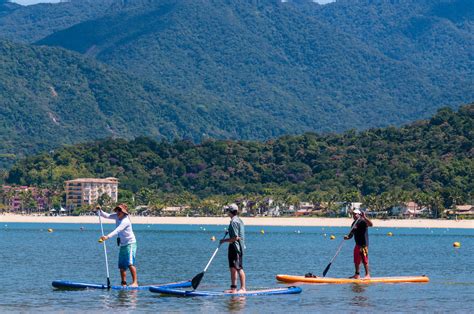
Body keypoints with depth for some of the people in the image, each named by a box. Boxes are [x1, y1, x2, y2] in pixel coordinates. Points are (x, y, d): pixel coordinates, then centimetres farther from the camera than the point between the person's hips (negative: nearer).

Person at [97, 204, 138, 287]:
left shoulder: (125, 221, -22)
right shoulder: (117, 216, 4)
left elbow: (117, 230, -34)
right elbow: (107, 216, 9)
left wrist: (107, 237, -45)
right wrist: (100, 211, -10)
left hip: (130, 243, -9)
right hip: (122, 245, 9)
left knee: (130, 263, -21)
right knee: (122, 266, 5)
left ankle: (135, 282, -22)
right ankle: (124, 284, 9)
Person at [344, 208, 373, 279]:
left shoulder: (362, 221, -11)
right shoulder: (354, 223, 15)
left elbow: (370, 224, -29)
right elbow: (351, 233, 20)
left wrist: (364, 217, -33)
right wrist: (348, 237, -1)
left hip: (363, 244, -9)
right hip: (357, 244, 9)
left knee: (365, 260, -8)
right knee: (356, 261, 14)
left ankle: (367, 275, -4)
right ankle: (357, 274, 23)